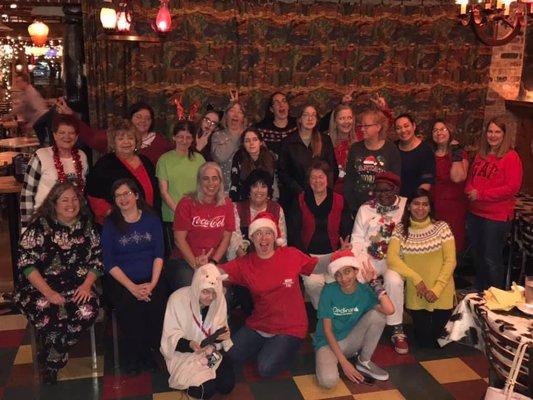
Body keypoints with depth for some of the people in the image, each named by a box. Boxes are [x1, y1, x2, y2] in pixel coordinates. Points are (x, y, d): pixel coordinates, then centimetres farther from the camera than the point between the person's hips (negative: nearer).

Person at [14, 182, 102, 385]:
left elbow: (96, 259, 9)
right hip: (39, 288, -3)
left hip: (76, 288, 3)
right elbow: (26, 262, -11)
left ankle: (51, 360, -3)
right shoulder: (40, 226, -5)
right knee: (50, 315, -33)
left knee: (88, 311, -27)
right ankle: (54, 360, -1)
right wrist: (49, 293, -19)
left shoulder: (86, 225, 7)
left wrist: (87, 285, -9)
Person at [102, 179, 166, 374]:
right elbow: (109, 263, -2)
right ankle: (134, 355, -4)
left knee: (158, 305, -27)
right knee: (130, 308, -29)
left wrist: (153, 283, -10)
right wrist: (132, 287, -13)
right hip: (120, 281, -1)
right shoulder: (110, 224, 5)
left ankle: (148, 349, -1)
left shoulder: (151, 219, 9)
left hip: (150, 279, 1)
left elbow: (159, 254, 4)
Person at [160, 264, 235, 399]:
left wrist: (222, 335, -21)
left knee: (227, 385, -12)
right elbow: (172, 336, -16)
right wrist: (189, 344, -34)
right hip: (183, 352, -4)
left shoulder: (219, 300, -10)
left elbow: (219, 332, 3)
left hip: (211, 350, 4)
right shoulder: (177, 299, -21)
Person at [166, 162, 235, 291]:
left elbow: (226, 238, 6)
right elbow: (179, 239, -6)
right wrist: (195, 264, -11)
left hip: (215, 262, 2)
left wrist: (213, 262, -6)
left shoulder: (226, 204, 6)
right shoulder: (187, 203, -4)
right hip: (185, 260, -2)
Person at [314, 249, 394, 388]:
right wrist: (344, 362, -21)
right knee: (328, 380, -36)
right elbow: (327, 329, -15)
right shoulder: (329, 291, -16)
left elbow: (389, 310, -27)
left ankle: (364, 362, -4)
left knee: (377, 313, -21)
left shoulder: (365, 291, -8)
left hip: (351, 341, 4)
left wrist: (374, 282, -18)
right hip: (329, 342, -4)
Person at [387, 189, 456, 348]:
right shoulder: (401, 229, -4)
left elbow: (450, 261, -8)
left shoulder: (441, 227, -7)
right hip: (415, 297, 1)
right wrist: (416, 278, -20)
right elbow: (391, 259, -12)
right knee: (424, 341, 6)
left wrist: (437, 289, -15)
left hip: (441, 295, -1)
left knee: (437, 337, 9)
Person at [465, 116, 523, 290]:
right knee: (478, 255, 19)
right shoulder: (480, 155, 10)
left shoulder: (511, 157, -11)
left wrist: (481, 194, -18)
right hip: (475, 213, 7)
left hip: (497, 217, -7)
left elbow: (512, 188, -18)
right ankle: (480, 293, 36)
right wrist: (470, 190, -3)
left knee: (492, 259, 1)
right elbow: (470, 178, 20)